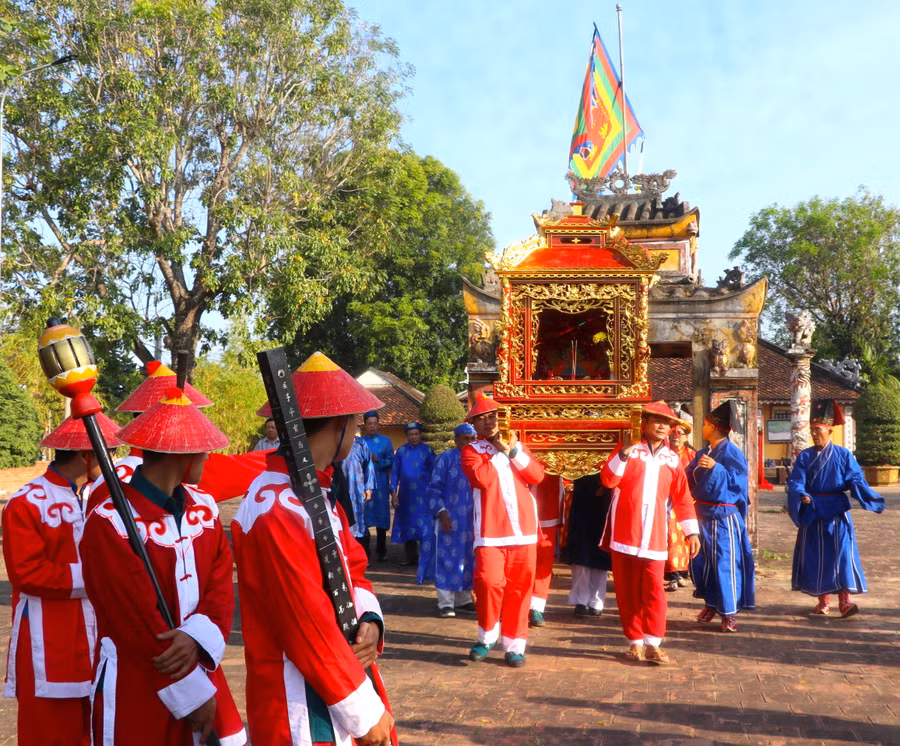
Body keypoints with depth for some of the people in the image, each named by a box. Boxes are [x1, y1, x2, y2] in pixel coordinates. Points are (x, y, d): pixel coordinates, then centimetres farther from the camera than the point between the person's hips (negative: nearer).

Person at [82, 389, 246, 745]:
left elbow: (221, 586, -1)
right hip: (137, 697, -6)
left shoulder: (204, 507, 4)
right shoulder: (109, 524, -19)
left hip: (200, 672, 6)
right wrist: (193, 695, -15)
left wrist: (198, 636, -21)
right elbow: (138, 624, -20)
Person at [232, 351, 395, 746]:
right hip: (307, 711, -9)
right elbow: (309, 627, -24)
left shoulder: (320, 492, 7)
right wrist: (366, 712, -17)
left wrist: (369, 621, -8)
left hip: (343, 683, 9)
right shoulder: (277, 511, -24)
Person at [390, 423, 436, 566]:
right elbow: (394, 472, 9)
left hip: (423, 494, -3)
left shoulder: (427, 450, 2)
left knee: (423, 525, -8)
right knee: (407, 524, 7)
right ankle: (411, 557, 18)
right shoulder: (401, 451, 7)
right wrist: (393, 493, 2)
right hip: (405, 494, 3)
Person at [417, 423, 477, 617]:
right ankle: (445, 603, 1)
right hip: (450, 519, -5)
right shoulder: (445, 459, -4)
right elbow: (434, 489, -7)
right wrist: (442, 513, -16)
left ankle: (463, 599, 21)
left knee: (468, 558, 10)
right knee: (447, 559, -3)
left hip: (471, 521, 5)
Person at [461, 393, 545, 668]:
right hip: (491, 531, -3)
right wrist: (499, 450, -5)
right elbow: (483, 478, -16)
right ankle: (487, 637, 10)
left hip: (523, 529, 3)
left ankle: (514, 645, 13)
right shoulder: (471, 450, 5)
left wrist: (515, 452, -7)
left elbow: (537, 475, 4)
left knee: (519, 588, 4)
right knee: (489, 583, -13)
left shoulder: (514, 444, 17)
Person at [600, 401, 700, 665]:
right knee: (627, 589, 4)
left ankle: (652, 643, 1)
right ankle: (635, 641, 14)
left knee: (654, 589, -6)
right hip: (625, 531, -1)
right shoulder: (629, 449, 2)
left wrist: (692, 531, 9)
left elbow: (682, 497, 13)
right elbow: (608, 480, -11)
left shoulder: (672, 459, 10)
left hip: (654, 535, 1)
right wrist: (624, 453, -21)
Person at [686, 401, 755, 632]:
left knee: (725, 563, -3)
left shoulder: (731, 452, -10)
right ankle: (710, 603, 25)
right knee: (700, 561, 10)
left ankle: (729, 613, 5)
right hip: (703, 515, 8)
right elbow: (689, 479, 15)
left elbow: (737, 481, -18)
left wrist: (715, 468, -28)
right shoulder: (702, 453, 12)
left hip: (724, 516, -8)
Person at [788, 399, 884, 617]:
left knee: (842, 555, -7)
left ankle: (845, 600, -6)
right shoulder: (804, 457, 2)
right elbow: (795, 482, -6)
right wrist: (801, 495, -27)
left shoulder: (843, 455, 0)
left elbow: (856, 480, -5)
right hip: (812, 514, 2)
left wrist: (872, 499, -24)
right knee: (816, 557, 5)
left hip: (837, 513, -1)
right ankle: (822, 601, 16)